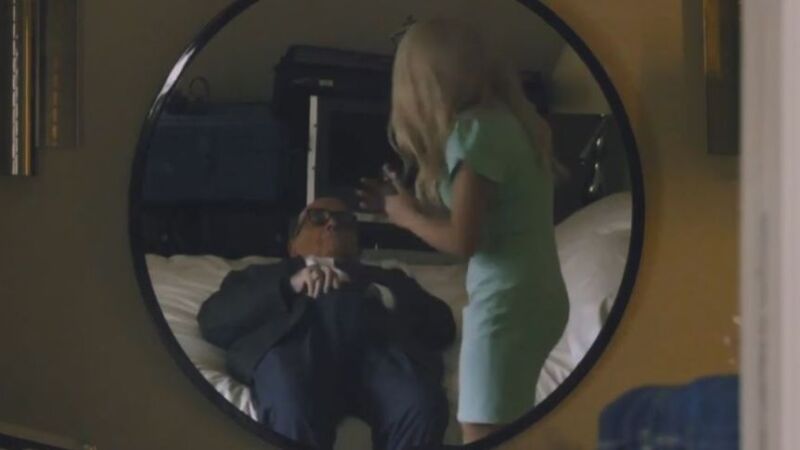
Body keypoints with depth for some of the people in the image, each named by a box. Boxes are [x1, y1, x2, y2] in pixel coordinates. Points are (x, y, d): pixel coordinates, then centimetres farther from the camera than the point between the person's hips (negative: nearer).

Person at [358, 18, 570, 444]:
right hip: (535, 296, 10)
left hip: (507, 303, -10)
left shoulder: (473, 130, -15)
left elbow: (463, 239, -17)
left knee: (482, 435, -7)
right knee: (504, 433, 15)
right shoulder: (505, 118, 11)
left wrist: (406, 215, 0)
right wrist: (410, 199, 16)